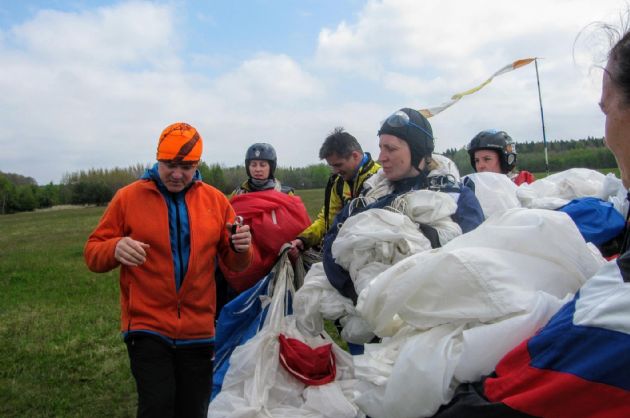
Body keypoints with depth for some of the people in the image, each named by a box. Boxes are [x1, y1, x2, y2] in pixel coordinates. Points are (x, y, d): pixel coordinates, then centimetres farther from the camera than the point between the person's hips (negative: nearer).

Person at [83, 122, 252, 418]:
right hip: (147, 327, -2)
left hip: (199, 330, 3)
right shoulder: (128, 198, -2)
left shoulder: (215, 200, 2)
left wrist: (240, 247, -17)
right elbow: (93, 253, 0)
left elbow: (235, 264, 6)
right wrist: (115, 248, -22)